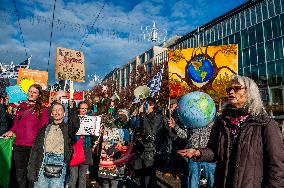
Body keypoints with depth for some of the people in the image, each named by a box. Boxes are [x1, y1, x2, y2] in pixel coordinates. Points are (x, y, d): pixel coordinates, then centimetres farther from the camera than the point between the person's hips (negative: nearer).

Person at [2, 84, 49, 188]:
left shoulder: (42, 109, 0)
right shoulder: (21, 106, 14)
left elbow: (44, 128, -3)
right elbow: (16, 123, 22)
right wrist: (11, 131, 5)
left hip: (33, 145, -4)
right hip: (19, 144, 5)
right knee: (20, 171, 13)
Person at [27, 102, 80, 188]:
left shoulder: (67, 127, 11)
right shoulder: (45, 128, 16)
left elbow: (75, 124, -14)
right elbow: (35, 149, 12)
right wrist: (31, 170, 3)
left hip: (60, 162, -2)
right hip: (44, 161, 2)